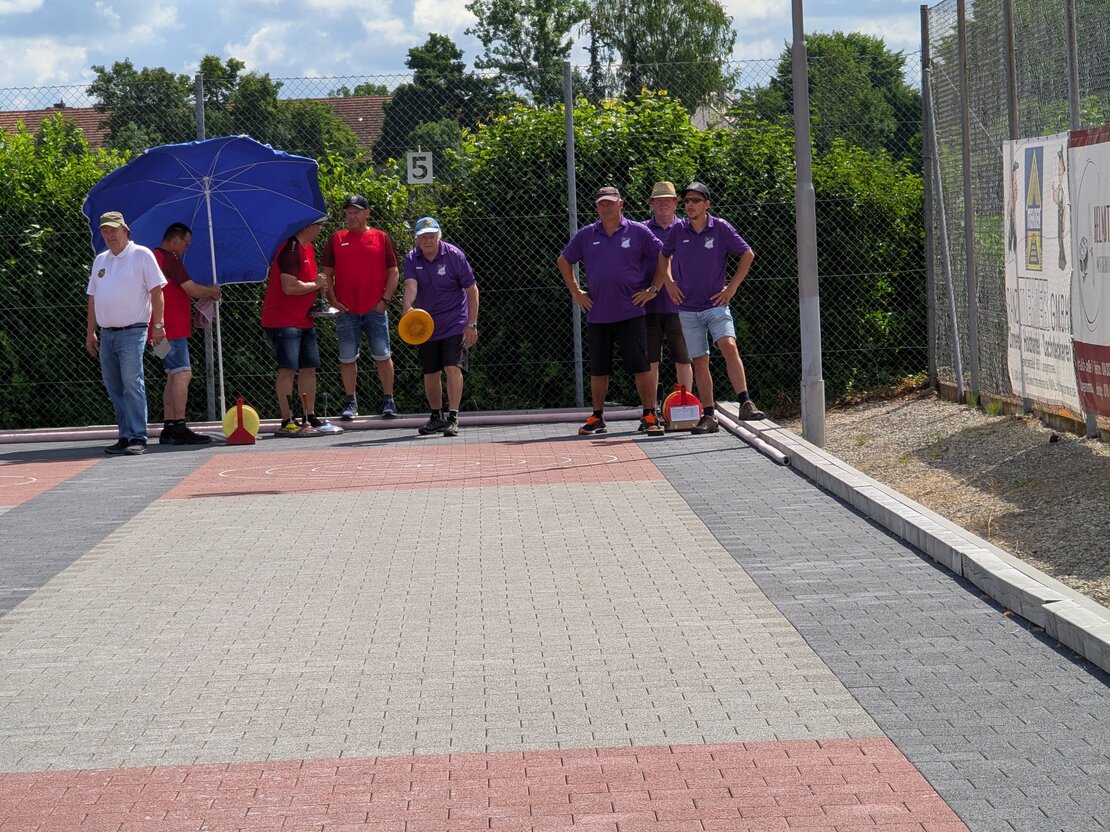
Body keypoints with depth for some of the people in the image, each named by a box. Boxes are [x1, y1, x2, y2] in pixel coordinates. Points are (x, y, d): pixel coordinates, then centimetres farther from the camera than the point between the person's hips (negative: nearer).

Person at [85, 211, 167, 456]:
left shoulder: (141, 255, -2)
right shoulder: (100, 260, 17)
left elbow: (156, 291, -5)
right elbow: (93, 299, 21)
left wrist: (158, 325, -12)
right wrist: (90, 332, 17)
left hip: (132, 332, -7)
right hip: (106, 333, 7)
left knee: (132, 385, -13)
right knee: (114, 388, 6)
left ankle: (138, 438, -14)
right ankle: (125, 436, 12)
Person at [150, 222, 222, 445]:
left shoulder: (154, 257, 20)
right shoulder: (170, 258, -11)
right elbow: (192, 289, -13)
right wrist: (212, 291, 5)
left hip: (160, 327, 10)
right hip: (172, 327, -10)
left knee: (174, 376, 13)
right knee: (182, 373, -13)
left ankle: (168, 429, 11)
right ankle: (178, 427, -19)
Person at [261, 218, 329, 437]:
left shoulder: (307, 249, 14)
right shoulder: (290, 250, -18)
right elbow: (290, 287, -25)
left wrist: (318, 282, 7)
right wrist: (316, 284, -11)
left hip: (303, 319, 10)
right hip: (282, 319, -10)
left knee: (309, 368, 10)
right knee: (288, 369, -11)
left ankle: (311, 419, 16)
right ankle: (287, 423, -11)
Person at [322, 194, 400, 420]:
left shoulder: (381, 238, 5)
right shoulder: (337, 239, 7)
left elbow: (393, 272, 6)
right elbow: (328, 273, 9)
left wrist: (385, 299, -4)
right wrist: (333, 300, -2)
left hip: (375, 309, -1)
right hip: (346, 309, 1)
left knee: (382, 356, 1)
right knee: (347, 358, 4)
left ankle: (388, 400, 9)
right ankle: (351, 402, 12)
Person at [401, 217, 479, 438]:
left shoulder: (454, 256, -11)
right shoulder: (412, 259, -4)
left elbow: (472, 290, -6)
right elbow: (410, 285, -21)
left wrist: (472, 325, -10)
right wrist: (408, 307, -42)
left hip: (455, 325, -4)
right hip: (426, 325, 4)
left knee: (453, 368, -16)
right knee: (430, 373, 8)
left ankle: (453, 418, -16)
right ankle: (436, 417, 25)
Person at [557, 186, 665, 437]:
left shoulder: (638, 232, 1)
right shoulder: (586, 235, 8)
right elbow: (564, 261, 19)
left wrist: (655, 288, 0)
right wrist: (575, 292, 11)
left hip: (630, 313, -3)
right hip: (597, 314, 3)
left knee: (640, 366, -6)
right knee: (598, 369, 8)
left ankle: (650, 416, -3)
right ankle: (597, 418, 18)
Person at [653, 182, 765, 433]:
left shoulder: (720, 228, -5)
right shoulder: (678, 230, 3)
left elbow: (748, 254, 3)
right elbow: (664, 256, 22)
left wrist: (732, 287, 0)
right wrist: (669, 282, 9)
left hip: (716, 305, -3)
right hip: (688, 307, 3)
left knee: (729, 346, -23)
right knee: (699, 362, 4)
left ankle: (745, 403, -27)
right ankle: (709, 417, 9)